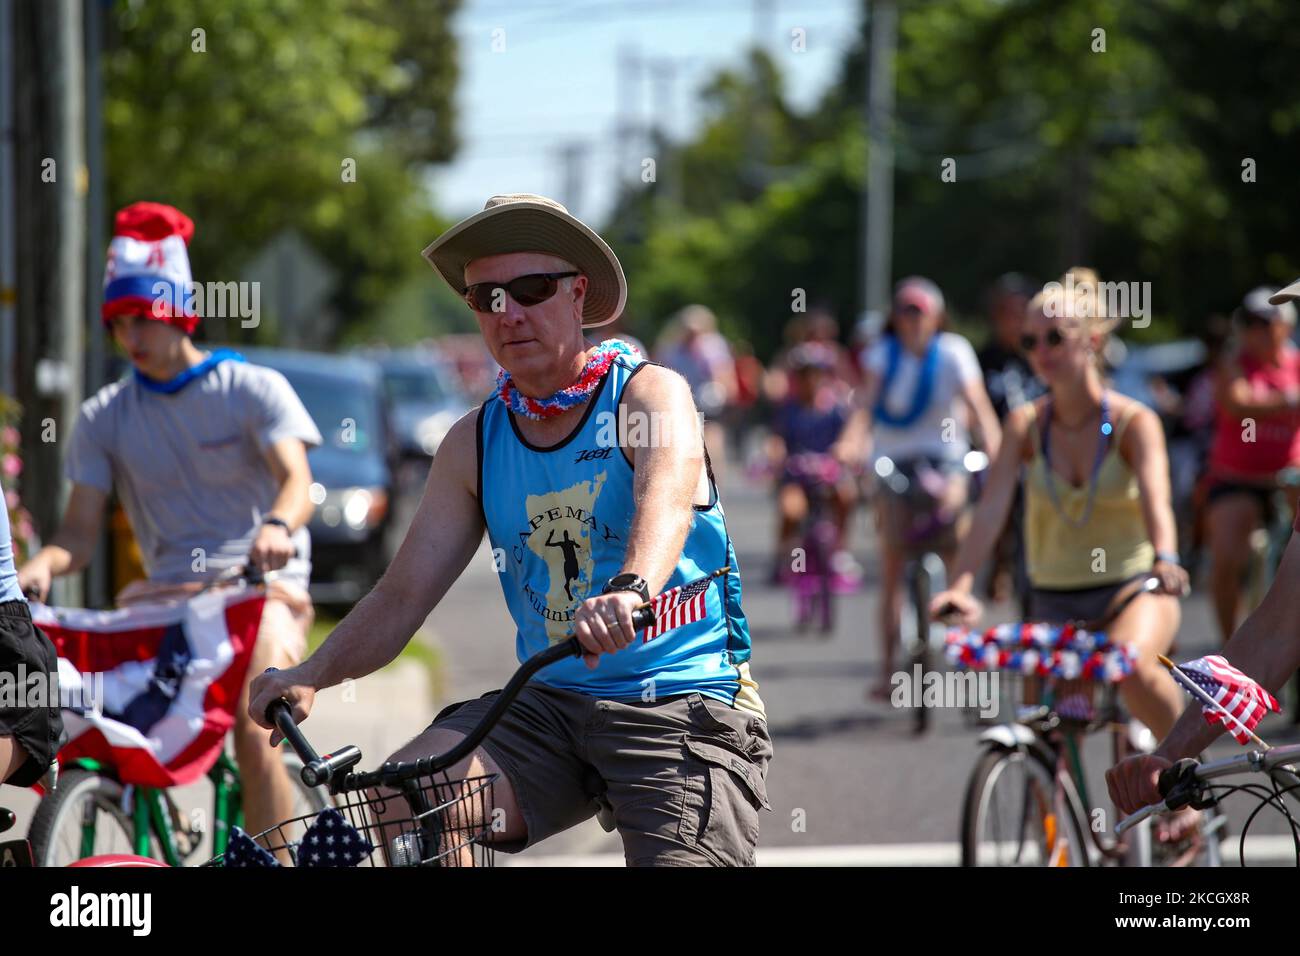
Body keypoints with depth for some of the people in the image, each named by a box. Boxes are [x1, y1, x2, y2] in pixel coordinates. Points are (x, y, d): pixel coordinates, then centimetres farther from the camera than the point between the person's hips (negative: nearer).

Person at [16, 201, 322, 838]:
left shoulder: (254, 390, -1)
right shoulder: (103, 417, 9)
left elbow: (297, 481, -16)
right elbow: (80, 531, 2)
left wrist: (277, 525, -40)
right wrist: (39, 568, -22)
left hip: (263, 587, -4)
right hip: (167, 594, 4)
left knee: (254, 732, -28)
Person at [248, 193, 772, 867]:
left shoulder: (651, 395, -5)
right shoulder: (474, 444, 9)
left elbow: (666, 504, -27)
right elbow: (403, 596, 8)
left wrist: (631, 589, -50)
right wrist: (313, 674, -10)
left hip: (686, 705, -4)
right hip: (550, 704, 4)